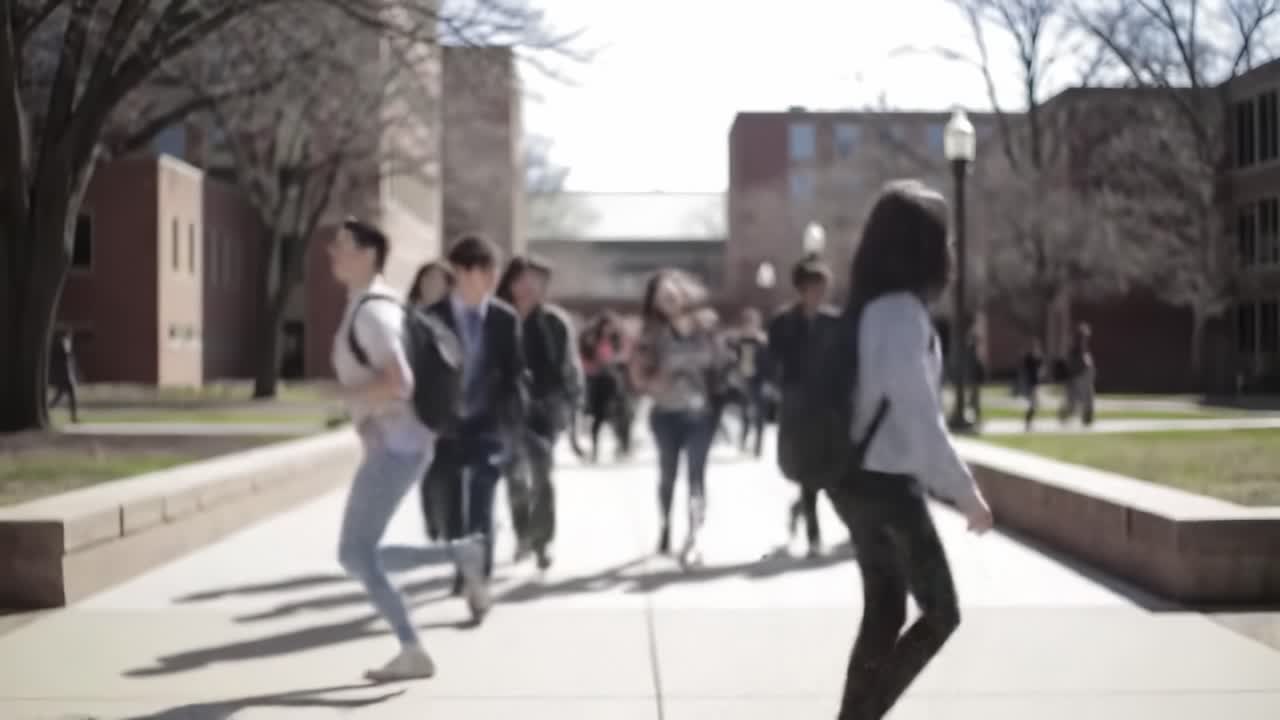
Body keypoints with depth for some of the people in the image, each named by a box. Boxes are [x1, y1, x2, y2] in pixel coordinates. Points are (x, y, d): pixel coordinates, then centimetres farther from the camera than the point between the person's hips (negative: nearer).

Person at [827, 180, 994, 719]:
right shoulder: (902, 312, -19)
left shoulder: (868, 307, 9)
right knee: (941, 614, 4)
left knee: (883, 613, 15)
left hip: (857, 480, 9)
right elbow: (920, 418, -22)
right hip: (886, 487, -9)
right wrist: (968, 494, -15)